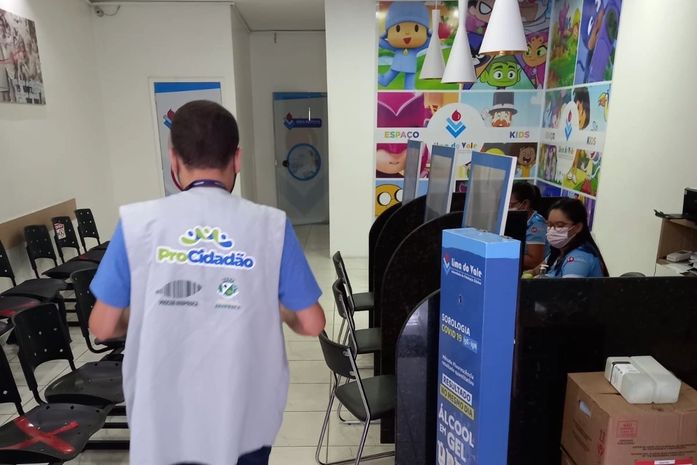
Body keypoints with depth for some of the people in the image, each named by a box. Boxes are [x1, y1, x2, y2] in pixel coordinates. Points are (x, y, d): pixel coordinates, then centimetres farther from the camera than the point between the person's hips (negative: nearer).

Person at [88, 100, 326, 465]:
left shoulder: (136, 223, -11)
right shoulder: (270, 225, -12)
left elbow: (103, 327, -4)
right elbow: (312, 324, -8)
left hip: (165, 421, 1)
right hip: (244, 420, 0)